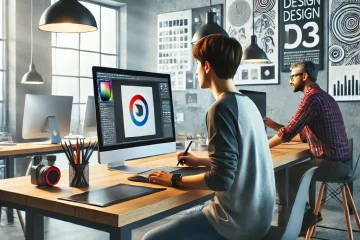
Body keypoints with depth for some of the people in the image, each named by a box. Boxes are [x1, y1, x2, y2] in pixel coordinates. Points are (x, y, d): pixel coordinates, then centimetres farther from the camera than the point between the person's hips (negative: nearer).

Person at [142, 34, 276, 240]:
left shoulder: (222, 108, -20)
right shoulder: (247, 103, 7)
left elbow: (221, 179, -24)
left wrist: (174, 181, -11)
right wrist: (201, 162, 25)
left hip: (237, 220, -9)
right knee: (188, 217, 30)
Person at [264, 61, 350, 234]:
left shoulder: (312, 97, -16)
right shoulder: (322, 96, 16)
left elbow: (289, 132, -20)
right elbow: (304, 136, 17)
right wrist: (274, 125, 15)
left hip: (331, 164, -10)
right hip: (338, 162, 10)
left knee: (281, 174, -3)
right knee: (291, 169, 17)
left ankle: (288, 225, 13)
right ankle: (305, 215, 22)